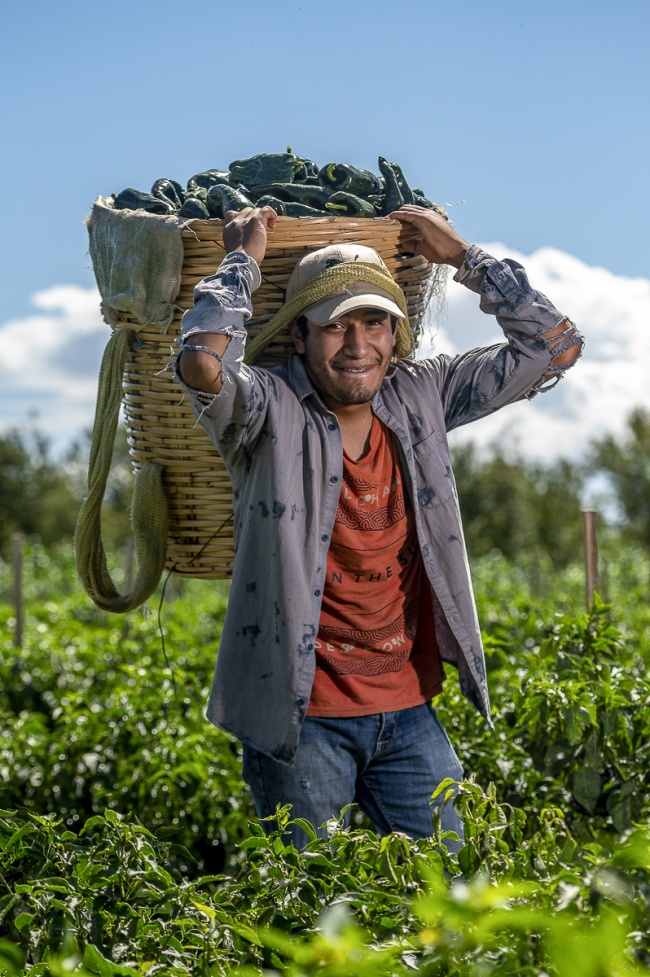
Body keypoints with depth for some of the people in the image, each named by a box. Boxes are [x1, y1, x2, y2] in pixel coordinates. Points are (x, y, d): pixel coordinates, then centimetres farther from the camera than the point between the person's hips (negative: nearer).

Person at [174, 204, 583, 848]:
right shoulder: (272, 413, -11)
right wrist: (242, 260, -18)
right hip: (300, 715, -4)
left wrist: (462, 257, 4)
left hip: (407, 710, 5)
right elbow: (203, 364, -34)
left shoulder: (419, 398, 3)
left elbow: (554, 346, 7)